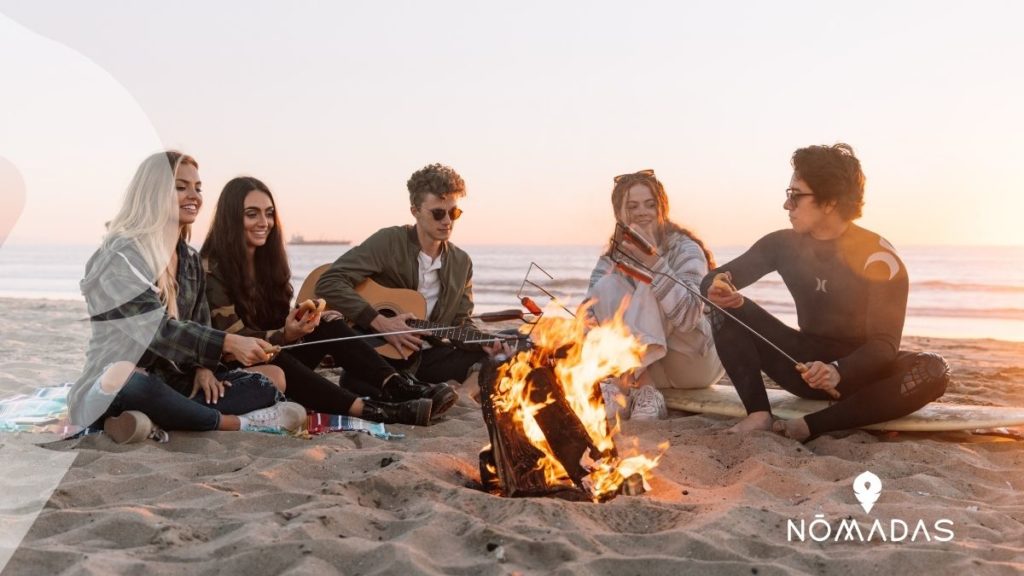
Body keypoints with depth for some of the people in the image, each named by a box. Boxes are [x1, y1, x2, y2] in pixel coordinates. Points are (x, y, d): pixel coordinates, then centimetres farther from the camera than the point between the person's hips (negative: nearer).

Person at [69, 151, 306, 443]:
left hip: (171, 383, 7)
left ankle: (154, 423, -27)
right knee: (125, 377, -42)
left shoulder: (190, 259, 12)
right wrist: (229, 343, -33)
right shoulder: (121, 255, -12)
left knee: (264, 386, -11)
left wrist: (203, 367, -8)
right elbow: (158, 329, -24)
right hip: (112, 389, -7)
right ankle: (236, 424, -22)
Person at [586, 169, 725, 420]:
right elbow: (590, 315, -14)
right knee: (608, 286, -18)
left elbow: (688, 316, -30)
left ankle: (623, 385, -32)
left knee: (651, 285, -25)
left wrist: (653, 261, -37)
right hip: (647, 367, 4)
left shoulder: (686, 250, -13)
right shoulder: (611, 260, 0)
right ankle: (642, 389, -30)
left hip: (696, 364, -3)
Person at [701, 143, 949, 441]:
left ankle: (810, 426, -34)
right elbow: (713, 280, -2)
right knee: (725, 308, -13)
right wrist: (720, 286, -28)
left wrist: (837, 372, -42)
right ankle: (759, 415, -27)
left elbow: (885, 343, -21)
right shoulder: (785, 244, -4)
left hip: (860, 371, -3)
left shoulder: (878, 257, -15)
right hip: (806, 365, 3)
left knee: (933, 371, -33)